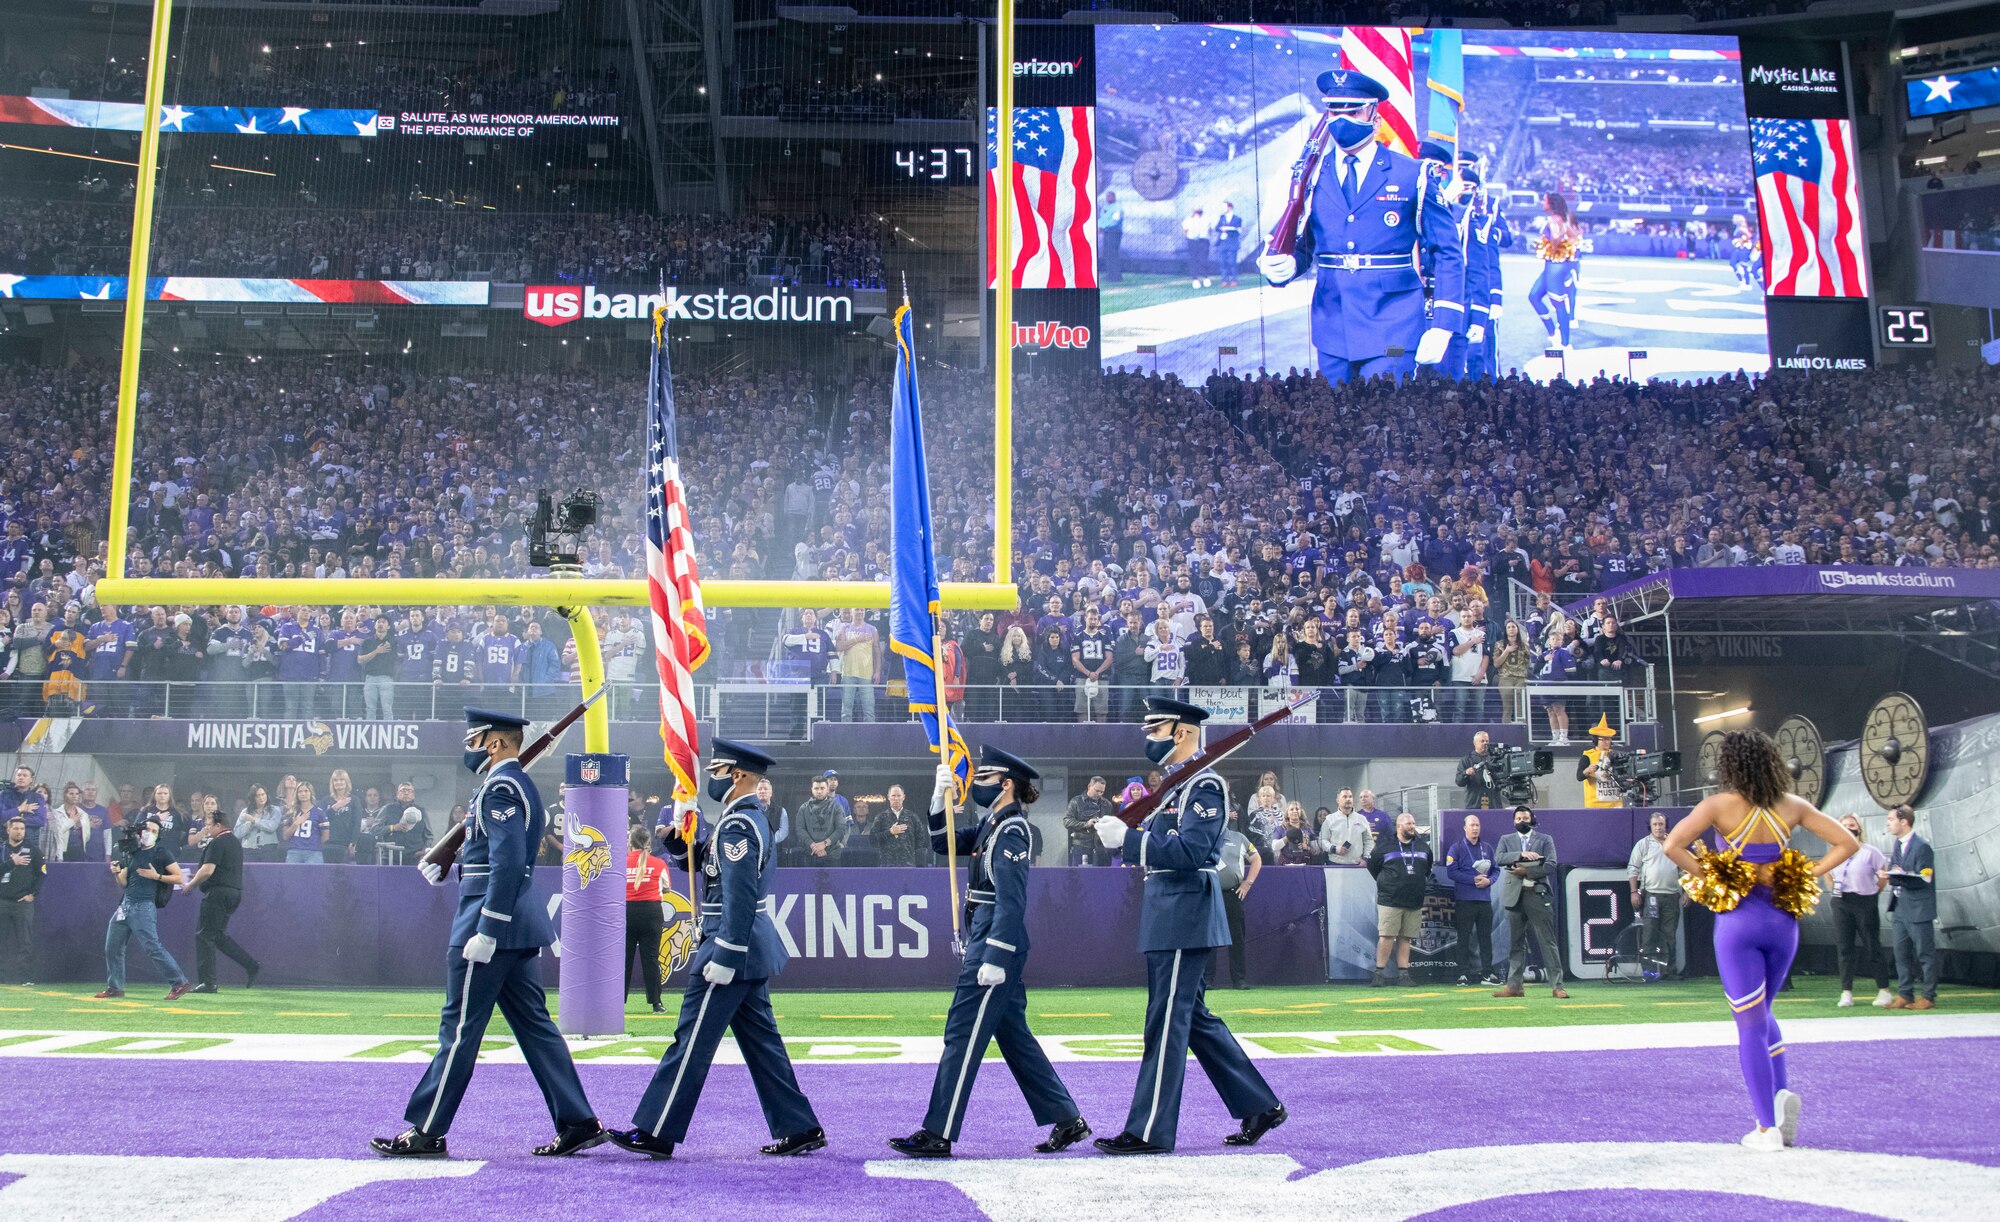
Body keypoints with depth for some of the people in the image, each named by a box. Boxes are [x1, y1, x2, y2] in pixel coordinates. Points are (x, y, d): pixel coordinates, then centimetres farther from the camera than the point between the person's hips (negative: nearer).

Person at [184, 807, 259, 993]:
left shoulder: (217, 843, -11)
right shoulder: (236, 842, 19)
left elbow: (207, 871, -19)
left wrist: (191, 885, -5)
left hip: (218, 893, -9)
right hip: (235, 892, 9)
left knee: (204, 935, -4)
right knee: (219, 935, 16)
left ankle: (207, 982, -6)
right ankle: (252, 965, 6)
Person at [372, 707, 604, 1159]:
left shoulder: (499, 788, -14)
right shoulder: (520, 786, 17)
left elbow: (507, 863, -23)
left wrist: (486, 932, -24)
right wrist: (447, 867, 16)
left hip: (492, 924, -10)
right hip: (520, 926, 10)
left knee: (460, 1028, -1)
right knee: (534, 1025, 10)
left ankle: (427, 1131, 8)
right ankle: (578, 1124, 9)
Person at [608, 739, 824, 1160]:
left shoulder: (735, 825, -17)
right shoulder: (753, 819, 15)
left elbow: (740, 898, -23)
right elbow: (700, 863, 21)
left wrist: (723, 958, -23)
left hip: (732, 949, -10)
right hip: (752, 951, 10)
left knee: (692, 1040, -3)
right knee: (760, 1042, 12)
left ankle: (655, 1132, 4)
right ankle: (799, 1128, 14)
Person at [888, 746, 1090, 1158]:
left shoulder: (1012, 832, -15)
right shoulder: (990, 826, 13)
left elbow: (1011, 901, -21)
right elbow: (943, 842, 21)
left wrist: (994, 959, -24)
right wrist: (941, 795, 6)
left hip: (997, 944, -10)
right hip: (987, 942, 10)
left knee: (962, 1033, -5)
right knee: (1013, 1035, 13)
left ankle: (938, 1134, 1)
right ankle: (1067, 1119, 19)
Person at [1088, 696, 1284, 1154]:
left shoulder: (1203, 784, -13)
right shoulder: (1174, 785, 17)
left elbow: (1191, 851, -23)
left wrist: (1127, 838, -21)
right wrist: (1124, 832, 5)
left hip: (1185, 916, -10)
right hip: (1170, 916, 10)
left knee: (1166, 1022, -4)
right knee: (1193, 1018, 14)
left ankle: (1150, 1131, 2)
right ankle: (1260, 1106, 22)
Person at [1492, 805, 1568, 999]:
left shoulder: (1545, 839, 9)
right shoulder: (1506, 840, 15)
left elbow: (1551, 866, -4)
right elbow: (1498, 858, -5)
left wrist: (1526, 871, -9)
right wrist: (1521, 854, -17)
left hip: (1537, 894, -2)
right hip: (1514, 895, 2)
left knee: (1547, 942, -4)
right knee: (1516, 943, 6)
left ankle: (1557, 985, -4)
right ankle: (1513, 985, 9)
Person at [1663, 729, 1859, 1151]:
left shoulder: (1720, 805, -8)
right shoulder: (1793, 806, 3)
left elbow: (1673, 846, -19)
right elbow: (1846, 843, 7)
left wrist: (1707, 876, -7)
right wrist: (1806, 875, 4)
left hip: (1738, 921, -4)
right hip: (1783, 919, 4)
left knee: (1749, 1023, 2)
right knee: (1761, 1013, 24)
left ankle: (1767, 1128, 3)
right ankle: (1781, 1092, 3)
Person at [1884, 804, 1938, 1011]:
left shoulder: (1922, 846, -14)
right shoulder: (1898, 845, 12)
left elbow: (1923, 879, -18)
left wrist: (1897, 877, -25)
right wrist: (1888, 875, -4)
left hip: (1918, 908, -8)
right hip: (1900, 907, 8)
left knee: (1925, 953, 1)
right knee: (1902, 953, 10)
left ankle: (1929, 997, 7)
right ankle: (1905, 995, 17)